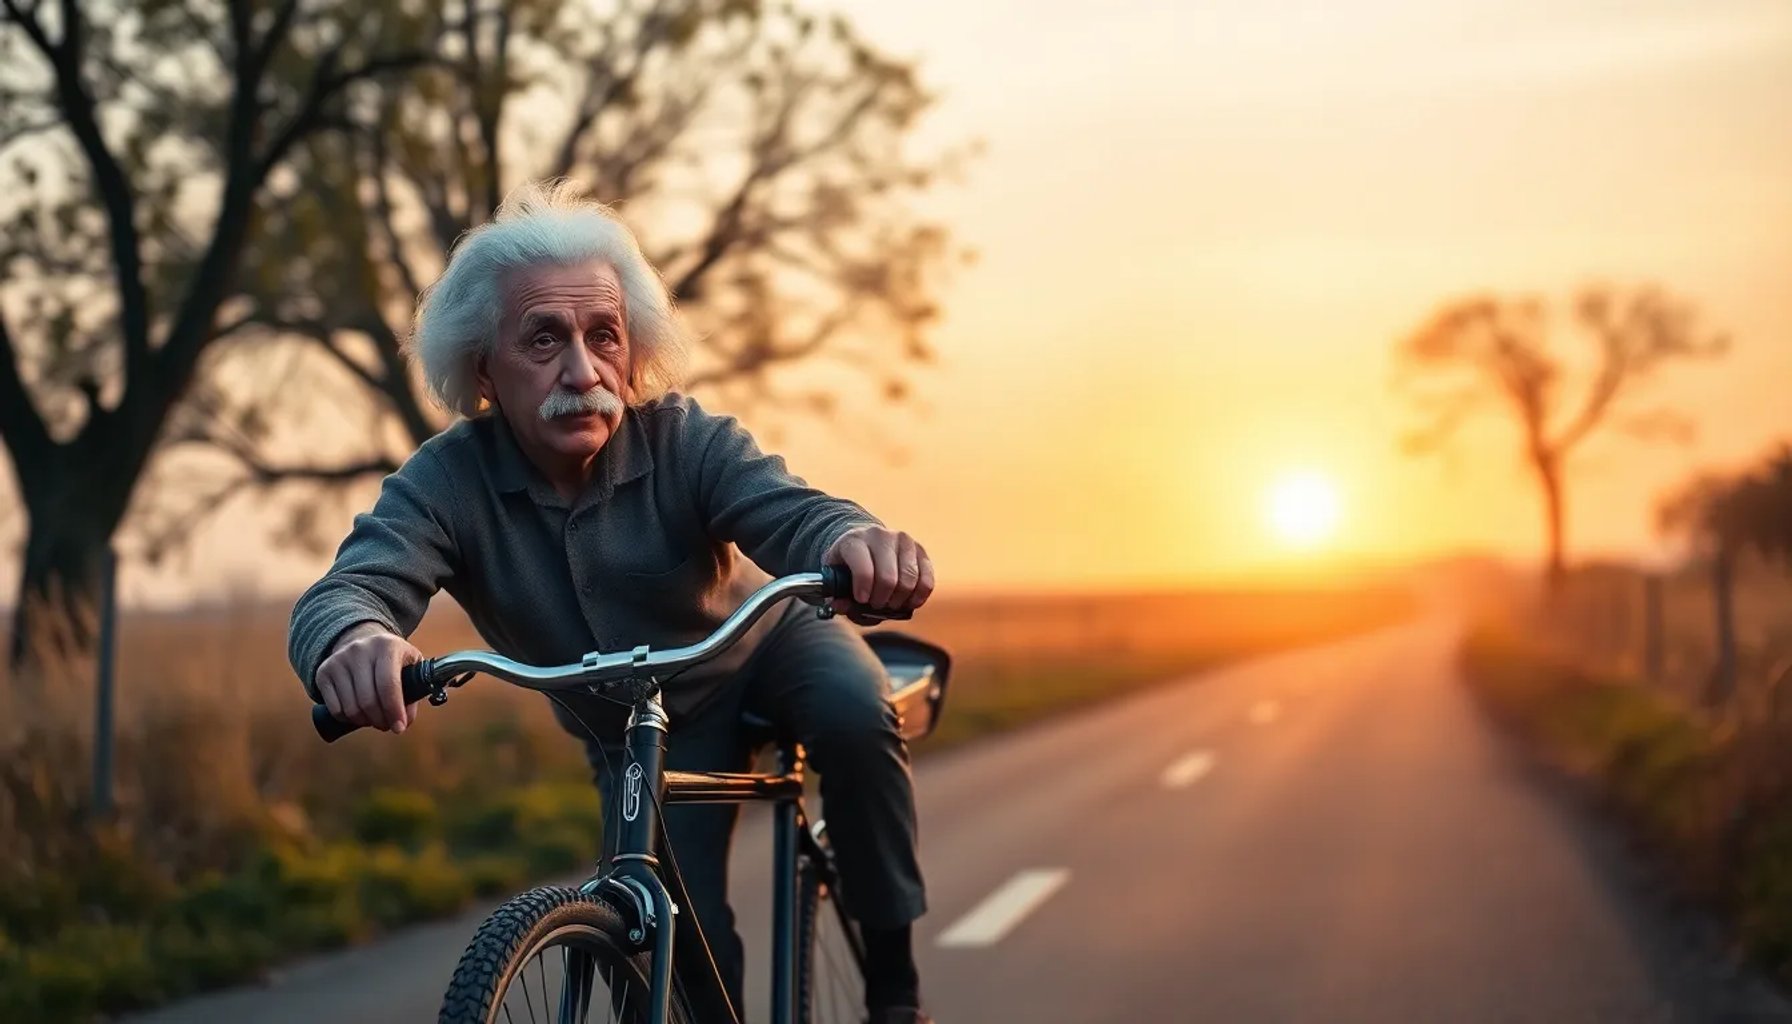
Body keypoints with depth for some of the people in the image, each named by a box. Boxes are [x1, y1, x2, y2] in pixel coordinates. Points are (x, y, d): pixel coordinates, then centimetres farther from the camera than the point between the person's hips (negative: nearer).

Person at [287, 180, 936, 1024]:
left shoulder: (686, 441, -28)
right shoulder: (447, 482, -27)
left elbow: (791, 513, -44)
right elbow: (349, 589, -41)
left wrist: (857, 543, -70)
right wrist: (352, 641, -68)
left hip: (765, 646, -1)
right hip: (641, 734, 1)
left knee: (855, 717, -31)